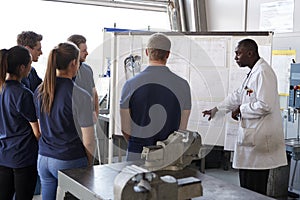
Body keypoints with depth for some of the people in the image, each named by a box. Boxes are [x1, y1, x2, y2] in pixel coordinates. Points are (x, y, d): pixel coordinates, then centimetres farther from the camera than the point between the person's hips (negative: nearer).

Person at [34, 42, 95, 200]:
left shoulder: (40, 91, 2)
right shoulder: (80, 96, -17)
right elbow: (88, 140, -12)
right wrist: (89, 163, 3)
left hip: (43, 158, 6)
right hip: (69, 162, -6)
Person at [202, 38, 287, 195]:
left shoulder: (263, 72, -16)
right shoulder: (252, 73, 16)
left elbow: (265, 105, -24)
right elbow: (238, 95, 28)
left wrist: (241, 109, -10)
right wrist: (217, 109, 33)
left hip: (260, 139, -11)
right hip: (250, 136, 11)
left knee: (255, 191, -4)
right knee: (246, 188, 18)